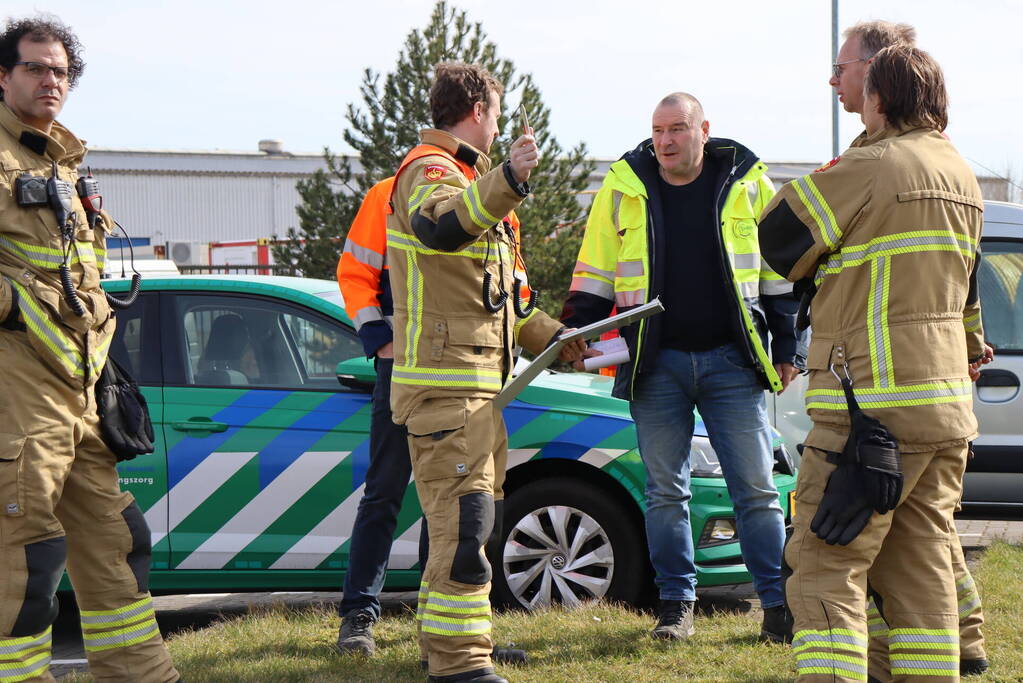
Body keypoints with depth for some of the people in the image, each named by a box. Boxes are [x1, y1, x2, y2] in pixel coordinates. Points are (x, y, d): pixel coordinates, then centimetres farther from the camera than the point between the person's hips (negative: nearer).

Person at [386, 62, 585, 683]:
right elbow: (440, 226, -37)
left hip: (475, 385, 11)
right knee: (463, 522, -14)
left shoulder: (463, 176, 26)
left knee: (470, 518, 19)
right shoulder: (430, 171, -9)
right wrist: (507, 182, -51)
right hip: (444, 383, -11)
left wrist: (552, 337, 29)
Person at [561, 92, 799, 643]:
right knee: (666, 491, 5)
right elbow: (594, 275, 10)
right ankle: (676, 605, 14)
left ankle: (777, 603, 5)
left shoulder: (748, 184, 2)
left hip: (732, 360, -1)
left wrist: (785, 349, 5)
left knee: (755, 489, 0)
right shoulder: (622, 189, 4)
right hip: (656, 364, 1)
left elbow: (780, 273, 8)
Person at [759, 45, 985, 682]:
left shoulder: (869, 167, -12)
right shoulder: (963, 179, 13)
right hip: (948, 404, 8)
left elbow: (779, 234, -2)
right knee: (921, 569, 12)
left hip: (872, 405, -8)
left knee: (827, 568, -7)